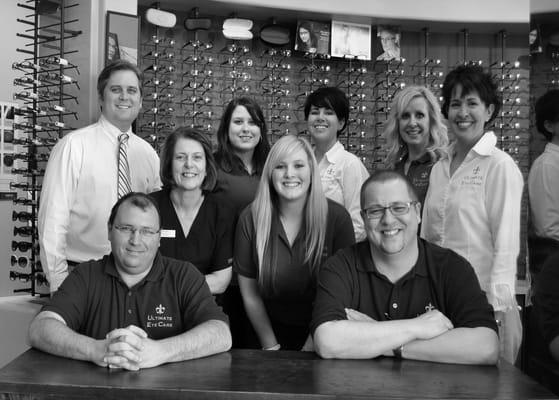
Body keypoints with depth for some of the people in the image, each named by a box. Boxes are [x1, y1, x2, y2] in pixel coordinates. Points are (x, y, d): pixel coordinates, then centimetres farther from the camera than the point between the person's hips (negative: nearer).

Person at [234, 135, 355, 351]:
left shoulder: (337, 218, -9)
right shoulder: (250, 218, -5)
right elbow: (250, 294, 0)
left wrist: (314, 342, -8)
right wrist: (271, 346, -3)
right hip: (272, 331, 1)